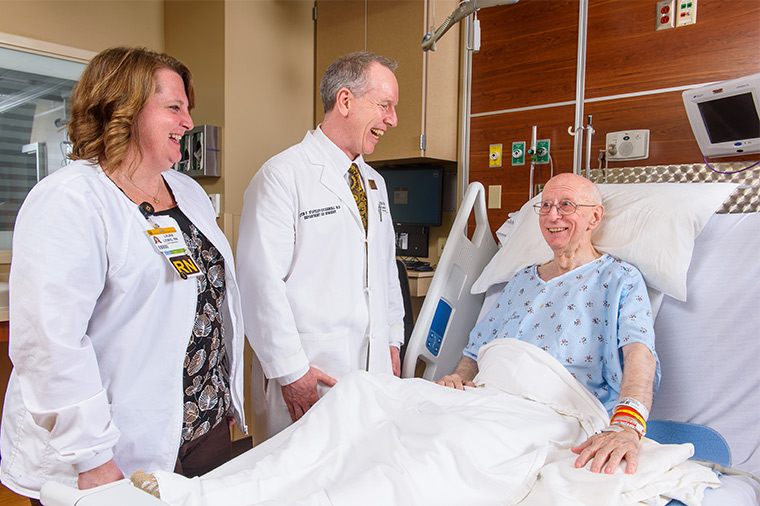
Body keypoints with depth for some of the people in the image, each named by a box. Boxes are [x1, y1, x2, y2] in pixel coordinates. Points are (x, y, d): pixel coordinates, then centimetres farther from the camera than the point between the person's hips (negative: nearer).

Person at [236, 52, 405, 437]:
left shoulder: (375, 183, 15)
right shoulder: (282, 175, -10)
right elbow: (261, 282, -16)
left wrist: (392, 341, 15)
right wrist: (290, 371, -15)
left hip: (374, 368, 7)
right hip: (311, 373, -6)